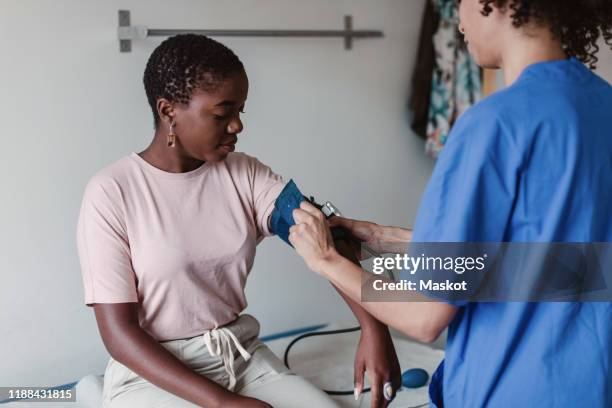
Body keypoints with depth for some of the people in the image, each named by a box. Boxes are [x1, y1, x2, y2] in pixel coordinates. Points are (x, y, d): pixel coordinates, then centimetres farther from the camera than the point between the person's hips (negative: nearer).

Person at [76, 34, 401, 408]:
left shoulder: (245, 175, 0)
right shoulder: (112, 192, -13)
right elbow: (119, 334, -15)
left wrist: (374, 327, -27)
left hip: (244, 358, 5)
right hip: (151, 375, -4)